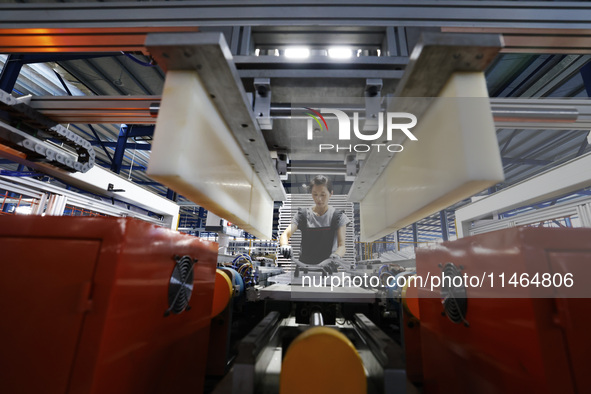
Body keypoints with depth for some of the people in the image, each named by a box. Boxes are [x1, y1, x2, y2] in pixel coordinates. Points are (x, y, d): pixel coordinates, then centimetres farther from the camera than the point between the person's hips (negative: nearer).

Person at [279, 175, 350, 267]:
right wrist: (284, 245, -26)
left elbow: (341, 245, -2)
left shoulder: (337, 216, 4)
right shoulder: (303, 214, 6)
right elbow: (285, 234, -4)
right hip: (305, 264, 1)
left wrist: (335, 256, -23)